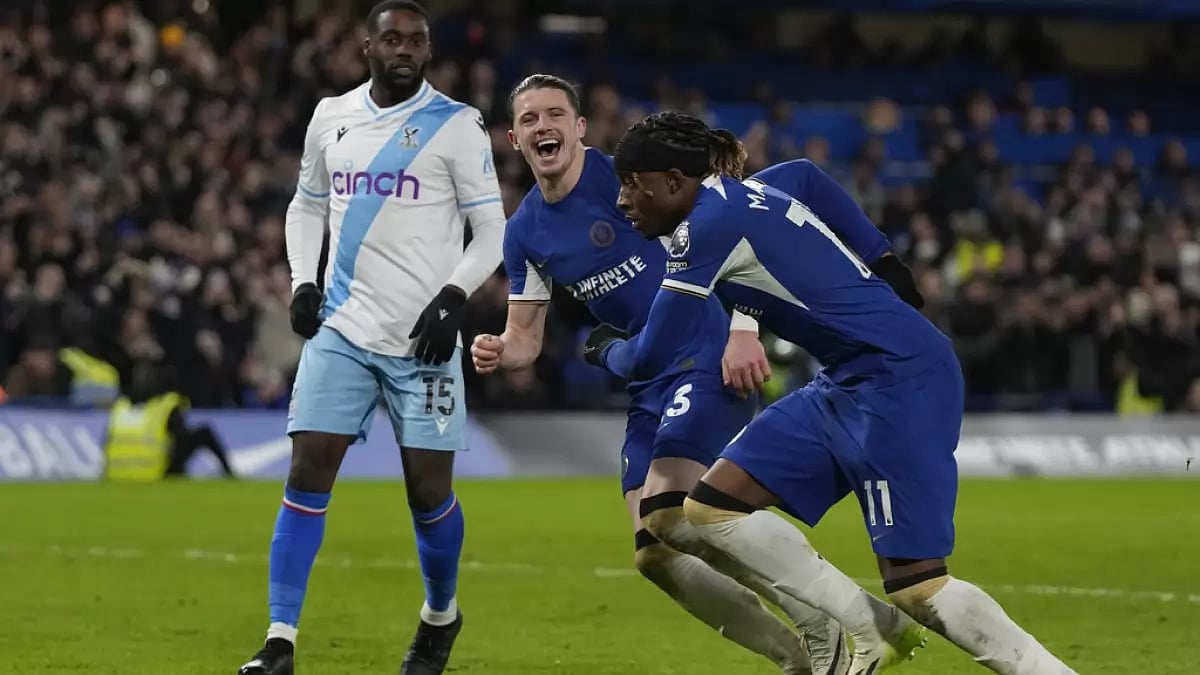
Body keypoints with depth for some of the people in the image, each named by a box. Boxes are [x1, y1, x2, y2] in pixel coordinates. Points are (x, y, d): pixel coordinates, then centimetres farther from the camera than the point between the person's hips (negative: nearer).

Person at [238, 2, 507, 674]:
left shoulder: (457, 125, -4)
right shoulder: (331, 117, 8)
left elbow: (491, 230, -2)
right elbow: (307, 206, 22)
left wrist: (454, 295, -17)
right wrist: (303, 280, 6)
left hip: (421, 338, -3)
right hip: (343, 329, 3)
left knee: (429, 490, 0)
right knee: (308, 474, -8)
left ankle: (441, 616, 28)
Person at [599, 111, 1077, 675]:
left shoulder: (708, 224, -16)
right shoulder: (735, 199, 11)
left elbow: (651, 356, -11)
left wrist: (608, 350, 12)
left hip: (899, 378, -10)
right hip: (848, 383, 10)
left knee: (915, 586, -13)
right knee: (711, 508, 5)